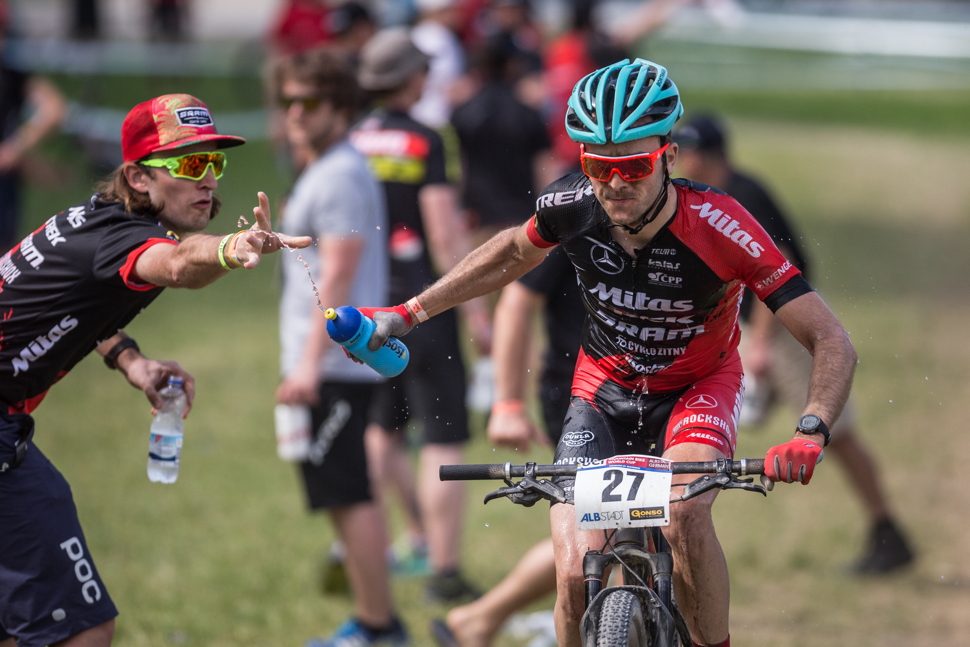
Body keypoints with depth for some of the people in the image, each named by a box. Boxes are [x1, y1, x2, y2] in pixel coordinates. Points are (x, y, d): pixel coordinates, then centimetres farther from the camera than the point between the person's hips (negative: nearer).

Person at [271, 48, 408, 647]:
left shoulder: (340, 175, -13)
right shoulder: (326, 170, 19)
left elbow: (336, 276, -20)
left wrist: (310, 363, -24)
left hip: (334, 366, -11)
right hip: (337, 365, 11)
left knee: (349, 496, -9)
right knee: (350, 496, 14)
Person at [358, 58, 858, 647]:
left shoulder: (720, 227, -31)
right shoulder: (572, 206, -21)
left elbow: (833, 343, -30)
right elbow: (514, 252, 6)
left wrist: (809, 435, -46)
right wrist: (407, 313, 5)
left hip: (699, 389, -2)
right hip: (604, 393, 2)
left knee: (683, 513, -34)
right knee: (578, 577, -16)